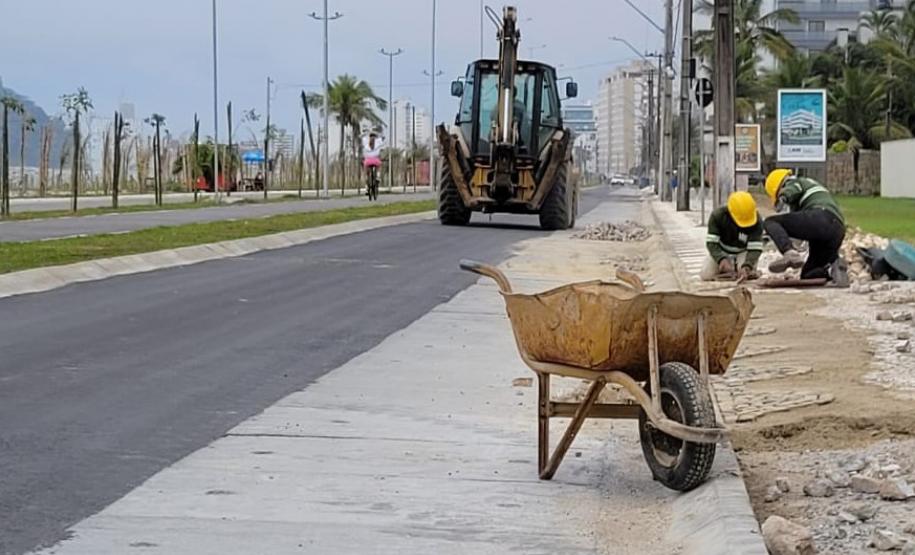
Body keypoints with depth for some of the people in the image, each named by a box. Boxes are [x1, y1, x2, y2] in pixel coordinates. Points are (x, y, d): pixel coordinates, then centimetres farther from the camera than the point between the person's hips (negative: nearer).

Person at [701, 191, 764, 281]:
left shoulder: (756, 221, -28)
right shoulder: (717, 215, -27)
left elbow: (755, 248, -30)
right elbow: (711, 243, -27)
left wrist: (747, 266, -48)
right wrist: (721, 259, -45)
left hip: (743, 251, -1)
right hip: (722, 251, 1)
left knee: (747, 275, -28)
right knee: (706, 276, -16)